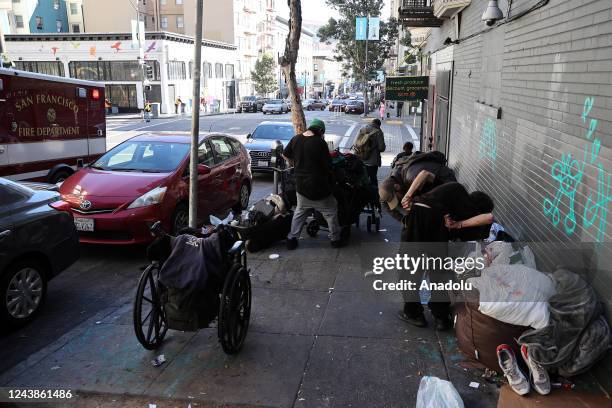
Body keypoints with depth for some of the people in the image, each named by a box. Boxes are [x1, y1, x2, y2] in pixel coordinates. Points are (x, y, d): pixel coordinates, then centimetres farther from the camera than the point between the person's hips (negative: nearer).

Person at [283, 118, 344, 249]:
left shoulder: (296, 139, -1)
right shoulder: (320, 142, -16)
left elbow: (285, 155, 12)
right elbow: (328, 165, -11)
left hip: (301, 186, 5)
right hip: (319, 186, -5)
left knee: (299, 212, 21)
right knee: (330, 212, 13)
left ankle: (291, 239, 21)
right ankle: (335, 239, 20)